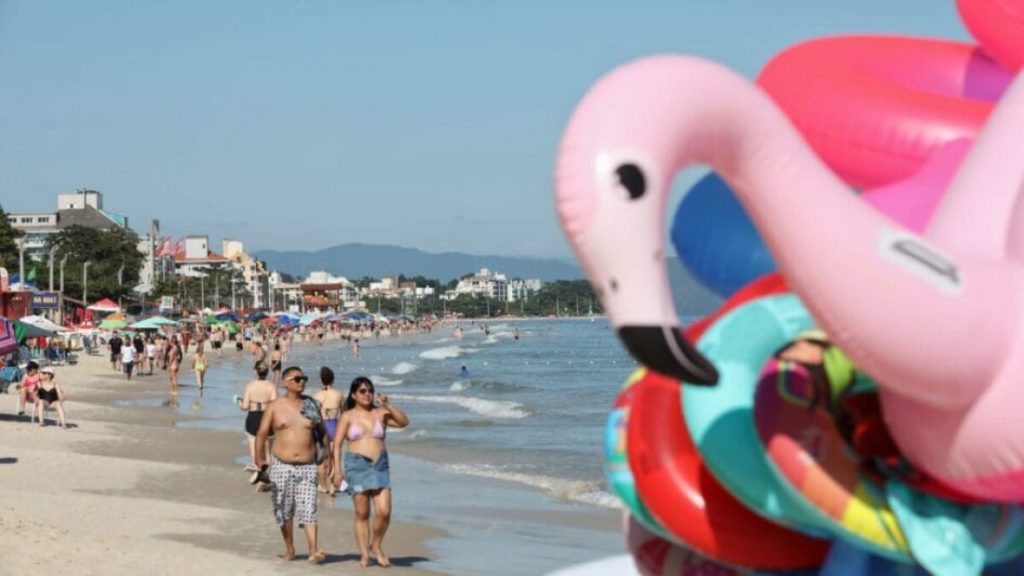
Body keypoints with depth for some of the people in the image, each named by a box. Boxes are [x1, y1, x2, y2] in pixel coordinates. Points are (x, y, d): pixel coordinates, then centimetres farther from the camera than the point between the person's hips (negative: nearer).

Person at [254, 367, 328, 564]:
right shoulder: (275, 407, 2)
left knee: (308, 509, -9)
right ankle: (289, 549, 22)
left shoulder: (311, 404, 7)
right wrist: (260, 461, -4)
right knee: (284, 510, 8)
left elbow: (323, 431, 15)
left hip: (307, 466, 0)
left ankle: (313, 551, -15)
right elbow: (262, 434, 2)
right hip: (281, 465, 0)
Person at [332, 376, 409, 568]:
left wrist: (388, 406, -16)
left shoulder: (380, 413, 7)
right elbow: (337, 444, 1)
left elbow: (404, 422, -6)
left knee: (384, 511, -8)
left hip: (380, 465, 1)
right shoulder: (348, 417, 4)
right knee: (362, 514, 1)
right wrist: (337, 470, -7)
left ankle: (376, 545, 15)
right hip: (357, 465, -1)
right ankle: (364, 554, 9)